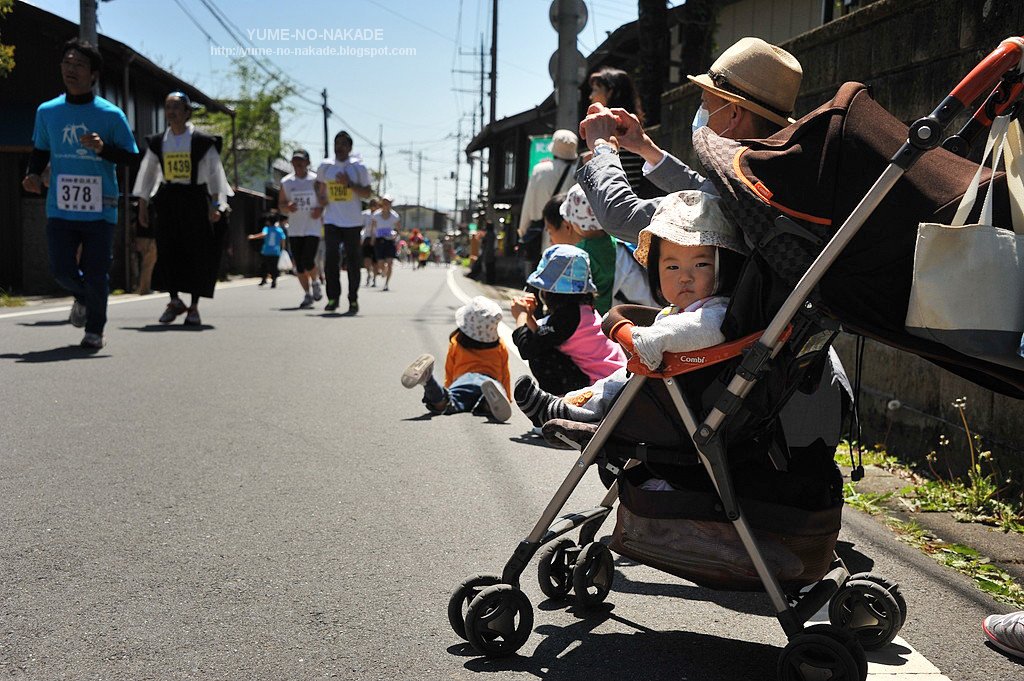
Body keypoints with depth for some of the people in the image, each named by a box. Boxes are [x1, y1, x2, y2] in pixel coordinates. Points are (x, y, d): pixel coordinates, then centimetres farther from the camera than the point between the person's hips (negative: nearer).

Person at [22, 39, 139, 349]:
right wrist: (34, 174, -1)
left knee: (96, 274, 0)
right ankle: (82, 297, 32)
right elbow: (40, 151, 19)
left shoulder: (111, 114, -1)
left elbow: (130, 155, 1)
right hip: (60, 206, 2)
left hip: (100, 208, -2)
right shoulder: (47, 111, 8)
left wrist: (103, 148, -18)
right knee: (62, 270, -3)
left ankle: (95, 329, 21)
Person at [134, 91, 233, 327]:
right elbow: (147, 174, 12)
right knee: (167, 251, -5)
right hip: (167, 201, 3)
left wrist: (215, 205, -13)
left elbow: (214, 174, -5)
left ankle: (194, 307, 5)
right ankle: (174, 301, 10)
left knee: (196, 253, -2)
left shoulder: (202, 141, -3)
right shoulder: (157, 142, 7)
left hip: (194, 200, -3)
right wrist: (143, 205, 8)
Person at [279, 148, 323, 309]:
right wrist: (288, 207, -11)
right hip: (294, 230, 3)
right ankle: (307, 294, 16)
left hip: (312, 228, -3)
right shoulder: (286, 182, 6)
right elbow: (281, 206, 11)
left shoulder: (316, 180, -2)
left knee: (308, 262, -14)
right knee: (299, 265, 3)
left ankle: (316, 282, 16)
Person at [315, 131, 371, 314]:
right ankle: (333, 298, -3)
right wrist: (321, 199, 4)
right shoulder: (325, 166, 6)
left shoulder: (358, 167, -2)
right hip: (332, 221, 2)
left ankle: (353, 300, 12)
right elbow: (319, 184, 23)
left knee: (352, 262, 3)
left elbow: (367, 193, -2)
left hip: (353, 222, -2)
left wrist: (350, 184, -17)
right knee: (331, 259, -9)